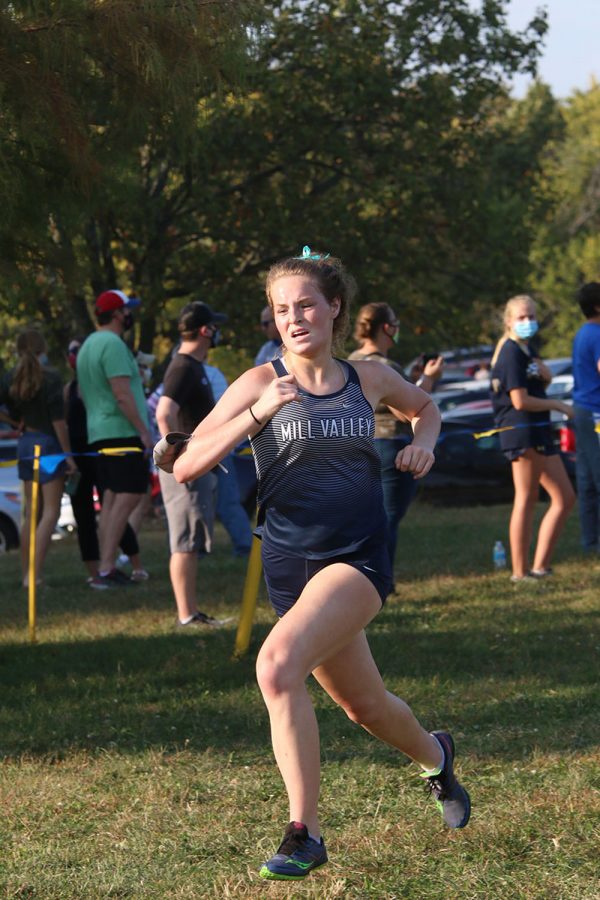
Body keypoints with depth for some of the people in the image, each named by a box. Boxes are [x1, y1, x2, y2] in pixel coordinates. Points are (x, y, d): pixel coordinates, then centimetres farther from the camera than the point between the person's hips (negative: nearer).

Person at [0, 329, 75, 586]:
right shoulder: (50, 377, -12)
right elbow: (58, 420, -14)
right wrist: (68, 454, -10)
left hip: (25, 444, 6)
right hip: (48, 443, -6)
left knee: (31, 512, 14)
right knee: (51, 512, -4)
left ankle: (27, 573, 14)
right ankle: (35, 574, -17)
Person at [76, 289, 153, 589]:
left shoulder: (88, 345, 19)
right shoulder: (113, 344, -13)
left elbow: (82, 392, 26)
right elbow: (122, 394, -20)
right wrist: (144, 431, -17)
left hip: (98, 434, 10)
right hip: (122, 431, -10)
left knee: (110, 501, 10)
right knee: (127, 498, -12)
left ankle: (106, 569, 8)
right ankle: (106, 570, -17)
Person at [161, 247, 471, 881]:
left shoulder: (370, 379, 4)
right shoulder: (261, 383, -3)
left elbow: (424, 408, 28)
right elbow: (185, 466, -11)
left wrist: (422, 444, 6)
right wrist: (257, 414, -21)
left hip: (360, 559, -2)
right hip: (290, 562, 2)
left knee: (278, 667, -26)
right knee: (362, 705, 14)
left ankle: (303, 835, -18)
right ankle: (435, 756, 46)